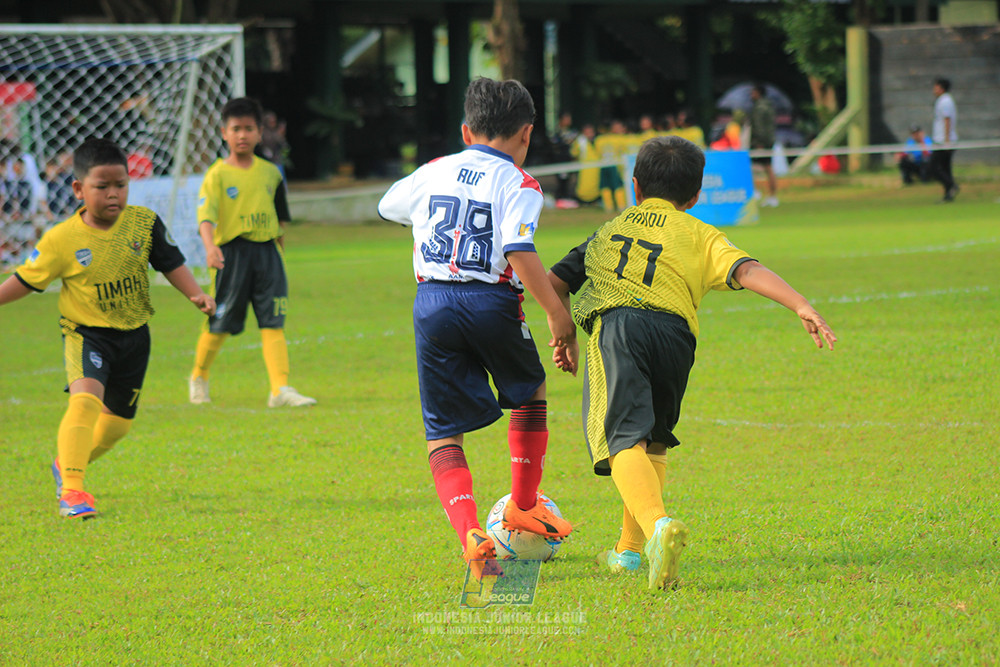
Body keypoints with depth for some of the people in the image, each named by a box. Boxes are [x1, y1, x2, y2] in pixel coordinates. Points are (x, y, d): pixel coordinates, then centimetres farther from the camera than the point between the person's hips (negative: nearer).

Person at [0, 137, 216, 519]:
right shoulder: (62, 240, -15)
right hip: (85, 334, -4)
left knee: (117, 422, 16)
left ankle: (66, 465, 43)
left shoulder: (144, 223, -7)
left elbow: (170, 262, 3)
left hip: (134, 335, 4)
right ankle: (71, 490, -30)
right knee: (85, 398, -30)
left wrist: (195, 293, -10)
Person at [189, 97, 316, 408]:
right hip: (232, 253, -3)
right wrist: (210, 246, -33)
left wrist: (277, 242, 23)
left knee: (273, 323, -5)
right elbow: (206, 214, -18)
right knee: (220, 324, 5)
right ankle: (199, 377, 28)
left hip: (267, 252, 3)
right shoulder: (218, 174, -5)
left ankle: (280, 388, -10)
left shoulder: (270, 172, 10)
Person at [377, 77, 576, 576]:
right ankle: (523, 506, 33)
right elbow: (520, 253, -17)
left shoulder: (433, 172, 12)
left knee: (442, 432, 6)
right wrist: (558, 314, -13)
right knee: (531, 390, 28)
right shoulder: (517, 184, -2)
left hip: (432, 301, 3)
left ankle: (470, 533, -16)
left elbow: (388, 205, 32)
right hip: (491, 301, -3)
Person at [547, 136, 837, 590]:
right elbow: (747, 271, 6)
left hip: (616, 325, -1)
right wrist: (801, 306, -3)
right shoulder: (700, 236, 24)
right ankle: (630, 549, 27)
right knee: (653, 438, 24)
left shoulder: (610, 228, 32)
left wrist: (564, 337, 42)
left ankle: (657, 524, -43)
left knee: (626, 438, -16)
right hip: (674, 333, 1)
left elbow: (555, 282, 30)